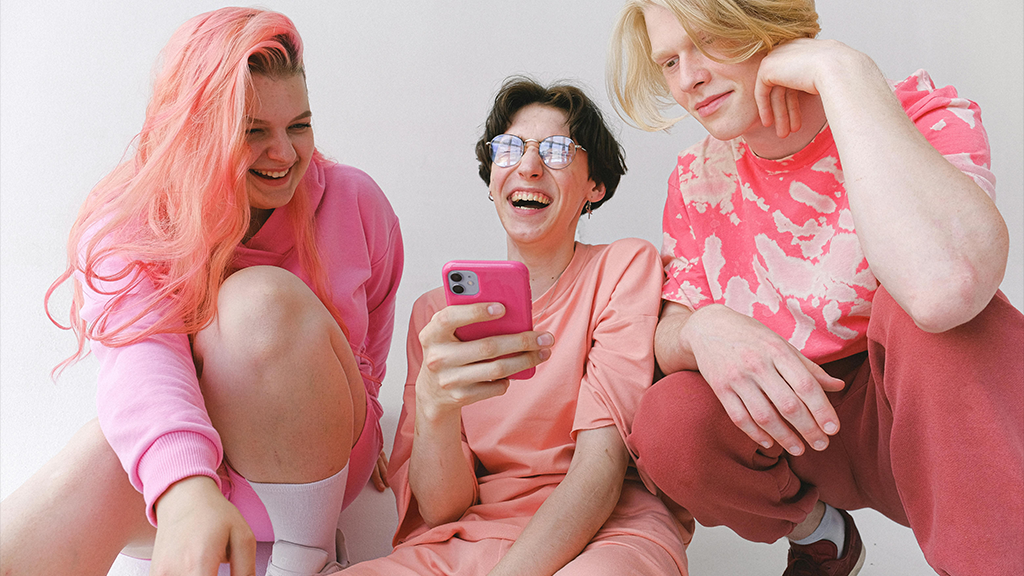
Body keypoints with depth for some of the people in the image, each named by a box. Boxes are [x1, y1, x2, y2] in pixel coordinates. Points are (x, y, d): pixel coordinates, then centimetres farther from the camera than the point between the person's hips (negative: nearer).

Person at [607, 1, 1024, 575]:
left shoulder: (920, 117, -16)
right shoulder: (698, 179, 0)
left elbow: (945, 287, -40)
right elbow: (667, 337, 0)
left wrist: (841, 69, -30)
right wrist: (701, 328, -26)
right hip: (786, 426, 5)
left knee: (927, 304, -32)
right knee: (668, 422, -25)